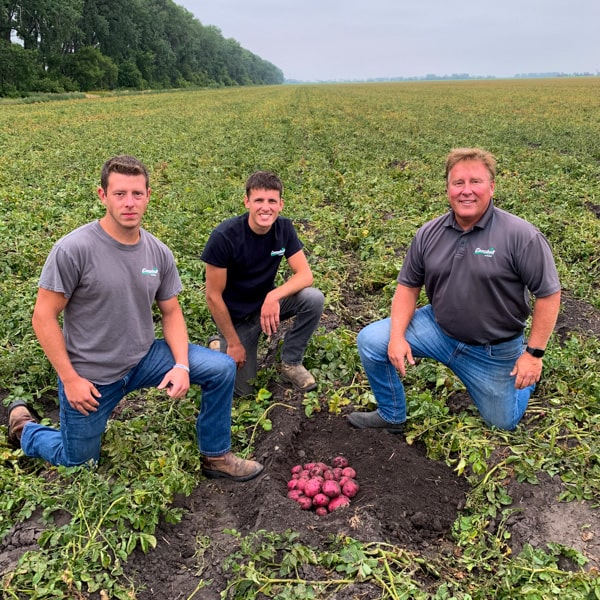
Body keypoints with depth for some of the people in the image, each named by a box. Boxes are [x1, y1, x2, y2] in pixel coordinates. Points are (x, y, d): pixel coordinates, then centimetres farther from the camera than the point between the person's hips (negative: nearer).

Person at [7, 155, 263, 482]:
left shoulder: (159, 253, -6)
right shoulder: (73, 249, -21)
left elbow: (171, 311, 3)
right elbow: (43, 316, -16)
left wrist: (181, 365, -11)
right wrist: (69, 379, -16)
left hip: (144, 358, 4)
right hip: (90, 377, -4)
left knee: (222, 369, -11)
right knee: (79, 463, 12)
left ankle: (215, 457, 9)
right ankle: (23, 424, 41)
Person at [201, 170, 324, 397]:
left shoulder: (284, 228, -12)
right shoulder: (224, 236, -26)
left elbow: (305, 274, -16)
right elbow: (213, 296, -19)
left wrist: (274, 296, -35)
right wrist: (234, 343, -15)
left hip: (267, 302, 4)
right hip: (236, 315, -4)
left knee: (314, 298, -23)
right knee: (243, 387, -3)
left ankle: (291, 363, -3)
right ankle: (221, 346, 26)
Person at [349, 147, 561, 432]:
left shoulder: (520, 235, -20)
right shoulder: (429, 234, -7)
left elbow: (549, 294, -14)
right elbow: (408, 286, 1)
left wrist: (534, 354, -15)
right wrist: (397, 336, -13)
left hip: (494, 352, -3)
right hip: (437, 328, 3)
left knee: (502, 424, 10)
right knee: (371, 340, -13)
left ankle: (525, 373, 41)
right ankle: (392, 416, 9)